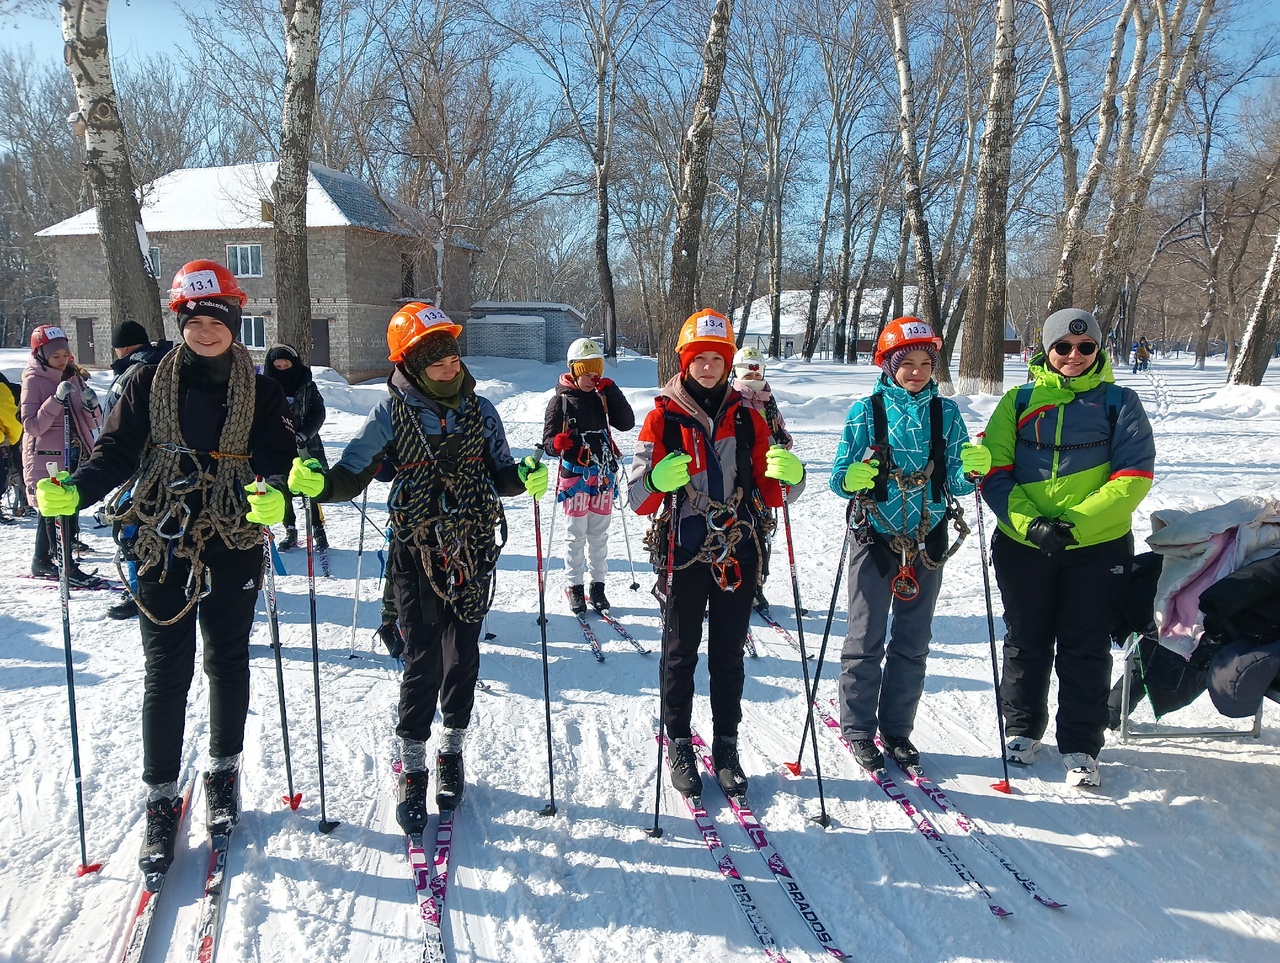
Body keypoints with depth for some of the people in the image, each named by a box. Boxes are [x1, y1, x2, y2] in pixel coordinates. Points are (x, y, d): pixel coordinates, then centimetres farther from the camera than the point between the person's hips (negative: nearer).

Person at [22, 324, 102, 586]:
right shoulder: (34, 379, -6)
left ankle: (42, 561, 27)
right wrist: (56, 399, -25)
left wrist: (91, 405, -13)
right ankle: (67, 567, -5)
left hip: (72, 456, 6)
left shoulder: (73, 376, 9)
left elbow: (94, 424, 8)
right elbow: (31, 426, -16)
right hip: (47, 457, -6)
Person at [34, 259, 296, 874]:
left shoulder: (260, 391, 2)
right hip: (162, 546, 0)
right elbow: (117, 450, 0)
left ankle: (224, 772, 32)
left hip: (232, 547, 0)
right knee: (166, 673, 3)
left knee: (228, 663, 13)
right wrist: (73, 491, -18)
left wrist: (273, 493, -28)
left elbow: (277, 457, -7)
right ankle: (162, 799, 16)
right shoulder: (149, 384, 4)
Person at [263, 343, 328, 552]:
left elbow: (318, 414, -6)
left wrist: (302, 436, -19)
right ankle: (290, 531, 20)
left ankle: (318, 529, 11)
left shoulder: (307, 386, -3)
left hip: (305, 447, -1)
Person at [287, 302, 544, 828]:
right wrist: (317, 481, -27)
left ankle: (452, 753, 31)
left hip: (473, 552, 3)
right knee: (423, 661, -4)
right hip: (416, 553, -2)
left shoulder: (479, 410, 3)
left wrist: (525, 476, -13)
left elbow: (499, 475, 8)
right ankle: (413, 772, 15)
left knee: (463, 656, 10)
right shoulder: (392, 412, -4)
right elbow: (353, 473, -7)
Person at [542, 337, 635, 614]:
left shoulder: (603, 398, 8)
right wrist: (556, 443, -27)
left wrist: (612, 392, -9)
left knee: (599, 534, 9)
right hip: (574, 475, -3)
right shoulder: (561, 400, -3)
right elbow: (548, 440, -4)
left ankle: (598, 584, 19)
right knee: (576, 534, 2)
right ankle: (575, 587, 12)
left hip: (603, 476, 4)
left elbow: (626, 423, -2)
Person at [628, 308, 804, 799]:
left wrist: (790, 474, -18)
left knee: (729, 655, 13)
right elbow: (637, 498, -8)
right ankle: (679, 745, 25)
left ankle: (726, 745, 27)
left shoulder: (746, 417, 4)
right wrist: (658, 480, -31)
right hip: (684, 554, -2)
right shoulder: (662, 417, -4)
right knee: (680, 653, 9)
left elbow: (773, 492, 5)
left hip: (738, 554, 2)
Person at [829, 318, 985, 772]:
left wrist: (972, 469, -21)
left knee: (913, 642, 12)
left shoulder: (945, 412, 2)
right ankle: (859, 729, 19)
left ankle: (897, 728, 27)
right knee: (866, 641, 4)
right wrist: (852, 479, -28)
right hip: (875, 538, -3)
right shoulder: (866, 411, -5)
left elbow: (953, 483, 0)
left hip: (927, 539, 3)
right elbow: (839, 477, -6)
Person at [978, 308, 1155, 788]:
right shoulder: (1019, 402, 5)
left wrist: (1076, 523, -17)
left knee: (1085, 648, 5)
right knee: (1026, 641, 13)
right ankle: (1022, 727, 31)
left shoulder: (1119, 402, 2)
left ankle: (1081, 747, 18)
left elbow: (1134, 475, -6)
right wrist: (1030, 522, -16)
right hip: (1023, 543, 1)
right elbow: (994, 472, 0)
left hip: (1098, 545, -1)